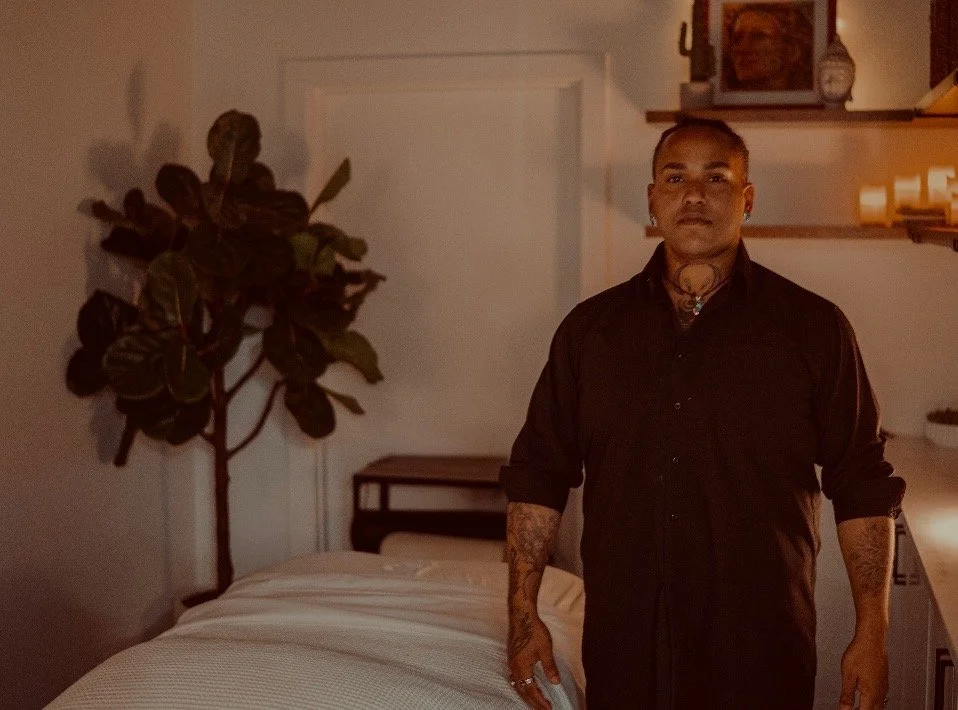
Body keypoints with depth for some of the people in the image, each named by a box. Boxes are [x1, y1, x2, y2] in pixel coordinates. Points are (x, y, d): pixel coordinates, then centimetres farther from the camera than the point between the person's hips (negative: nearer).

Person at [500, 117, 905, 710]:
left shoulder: (813, 328, 0)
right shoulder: (591, 328, 5)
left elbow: (863, 488, 1)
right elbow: (537, 474, 7)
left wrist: (872, 634, -4)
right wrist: (525, 614, 1)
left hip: (763, 654, -1)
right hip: (622, 650, 2)